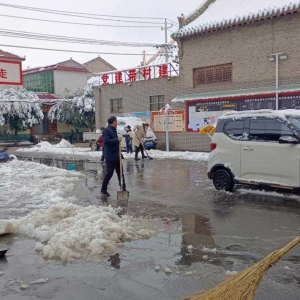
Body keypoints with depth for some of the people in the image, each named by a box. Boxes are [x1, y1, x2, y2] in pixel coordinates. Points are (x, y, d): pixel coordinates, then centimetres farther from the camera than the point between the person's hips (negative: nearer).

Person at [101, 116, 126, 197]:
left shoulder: (113, 130, 16)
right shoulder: (106, 130, -12)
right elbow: (106, 141, -26)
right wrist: (117, 140, -25)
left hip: (116, 156, 9)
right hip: (110, 157, -9)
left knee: (120, 172, 11)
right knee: (109, 173, -3)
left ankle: (123, 188, 19)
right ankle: (103, 190, 9)